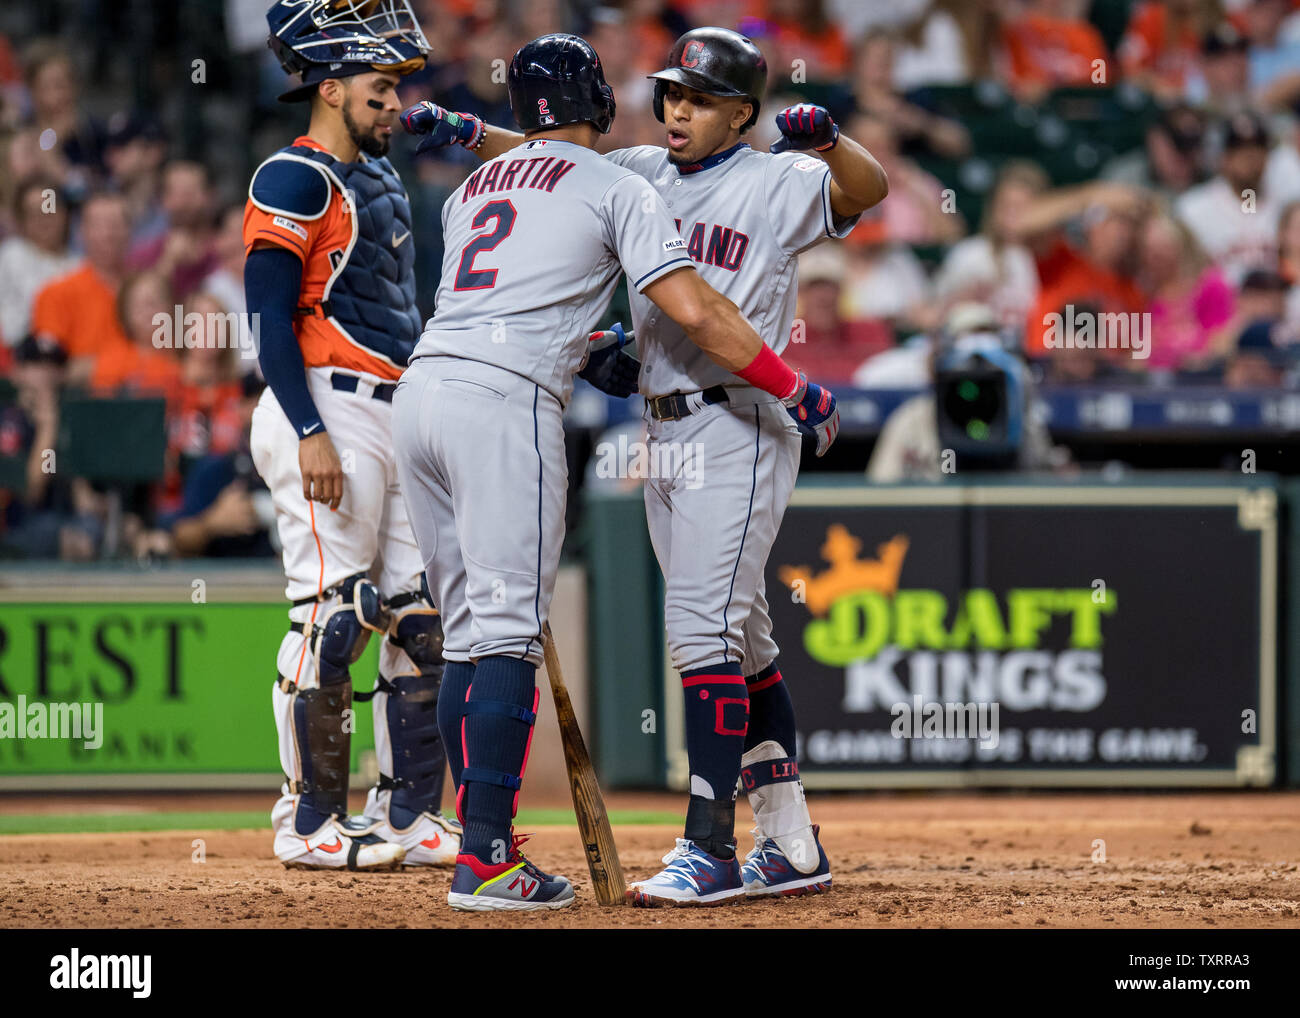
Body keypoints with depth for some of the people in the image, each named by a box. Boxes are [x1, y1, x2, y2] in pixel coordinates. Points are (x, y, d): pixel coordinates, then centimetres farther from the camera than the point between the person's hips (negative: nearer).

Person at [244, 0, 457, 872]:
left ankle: (406, 815, 13)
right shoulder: (296, 180, -9)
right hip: (326, 412, -9)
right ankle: (310, 823, -2)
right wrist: (311, 433, -23)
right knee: (333, 617, -9)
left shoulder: (380, 178, 19)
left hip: (397, 410, 9)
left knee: (422, 617, 7)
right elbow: (270, 314, -15)